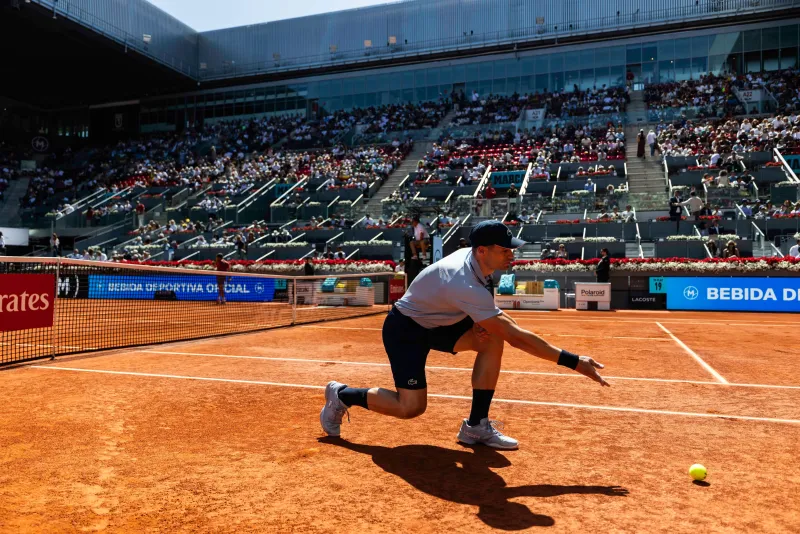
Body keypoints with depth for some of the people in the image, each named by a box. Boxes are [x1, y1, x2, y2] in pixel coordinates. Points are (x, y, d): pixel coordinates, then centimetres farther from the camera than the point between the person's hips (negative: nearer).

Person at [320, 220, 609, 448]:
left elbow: (486, 312, 13)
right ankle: (342, 395, 12)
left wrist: (480, 323, -11)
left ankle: (476, 425, -1)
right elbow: (516, 336, -37)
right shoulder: (465, 285, -36)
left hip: (437, 322, 9)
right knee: (411, 407, -13)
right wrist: (575, 362, -34)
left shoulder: (474, 259, -10)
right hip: (404, 329, -8)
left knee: (492, 338, -10)